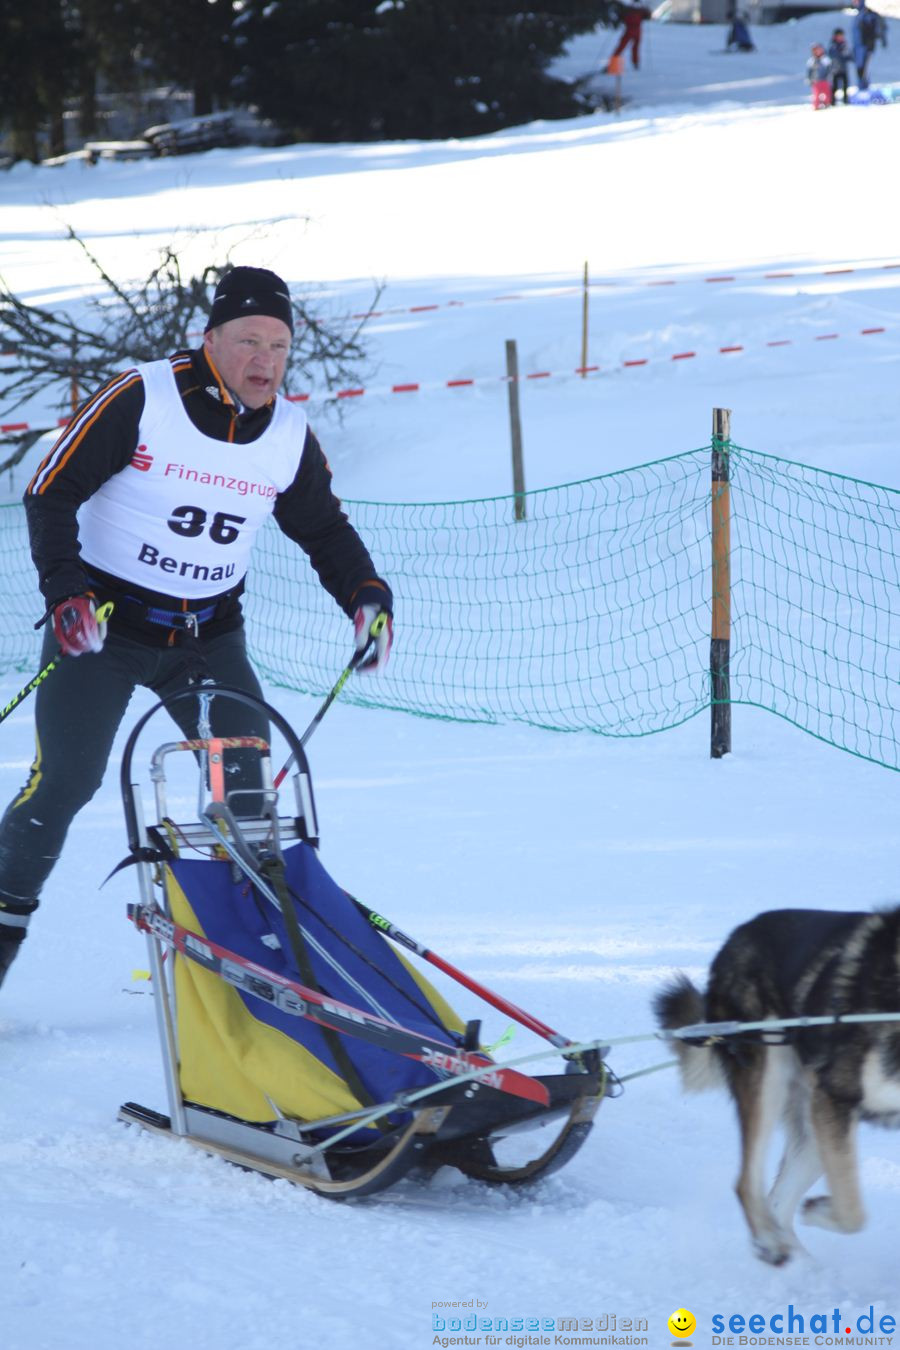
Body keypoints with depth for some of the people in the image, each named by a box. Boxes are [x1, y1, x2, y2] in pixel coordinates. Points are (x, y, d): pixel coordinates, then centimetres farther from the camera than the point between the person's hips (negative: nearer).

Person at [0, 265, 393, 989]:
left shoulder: (290, 436, 1)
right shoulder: (139, 399, -16)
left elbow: (326, 529, 14)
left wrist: (366, 595, -4)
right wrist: (67, 589, -25)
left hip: (209, 635, 4)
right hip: (103, 624, -4)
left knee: (247, 774, -7)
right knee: (64, 780, -10)